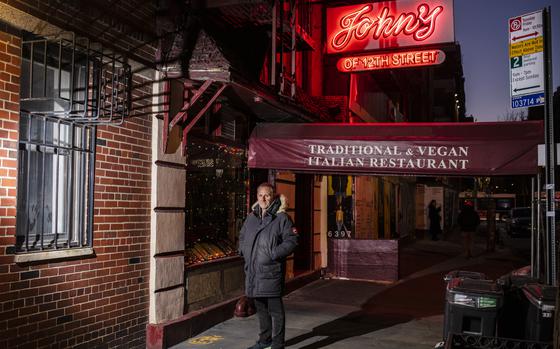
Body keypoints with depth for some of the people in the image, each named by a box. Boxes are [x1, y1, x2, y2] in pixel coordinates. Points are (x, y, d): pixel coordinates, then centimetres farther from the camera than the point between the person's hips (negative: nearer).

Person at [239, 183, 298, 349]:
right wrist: (244, 251, 8)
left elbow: (291, 241, -10)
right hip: (253, 271, 7)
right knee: (261, 308, 19)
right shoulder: (251, 218, 13)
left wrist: (273, 254, -17)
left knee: (275, 309, -2)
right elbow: (242, 237, 26)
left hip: (271, 272, -6)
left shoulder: (281, 218, -6)